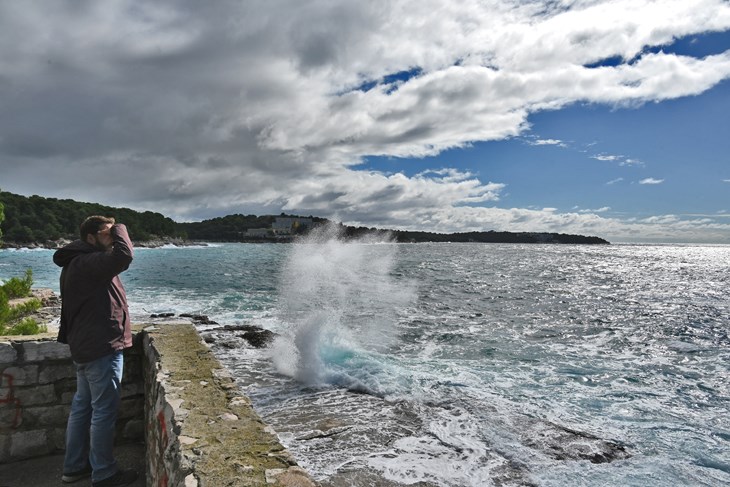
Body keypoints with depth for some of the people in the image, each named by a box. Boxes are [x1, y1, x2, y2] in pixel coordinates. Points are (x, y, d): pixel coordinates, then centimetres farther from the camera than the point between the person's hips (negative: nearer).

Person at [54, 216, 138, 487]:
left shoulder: (78, 263, 13)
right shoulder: (86, 263, -21)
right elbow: (124, 256, -35)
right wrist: (119, 229, -20)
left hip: (86, 346, 11)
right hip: (102, 347, -11)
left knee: (82, 406, 18)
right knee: (104, 411, 0)